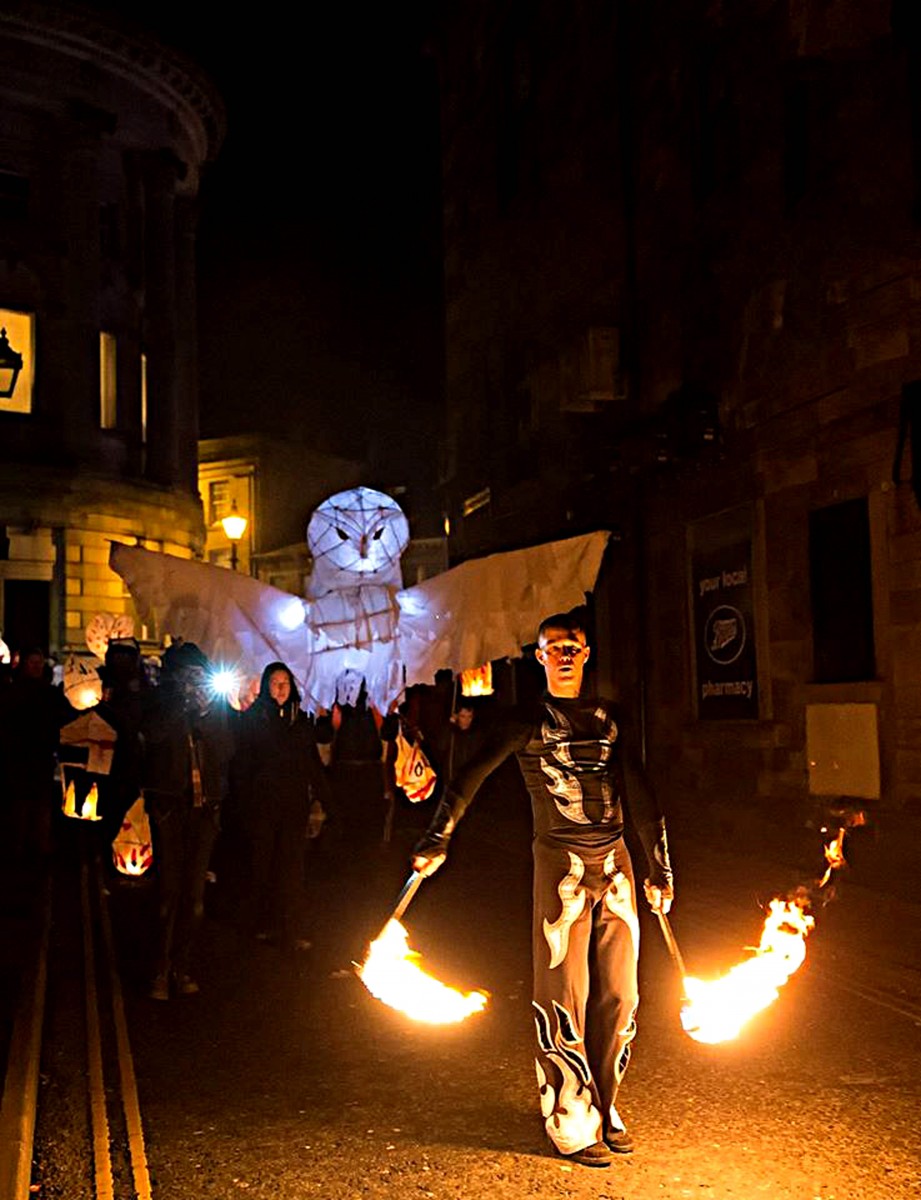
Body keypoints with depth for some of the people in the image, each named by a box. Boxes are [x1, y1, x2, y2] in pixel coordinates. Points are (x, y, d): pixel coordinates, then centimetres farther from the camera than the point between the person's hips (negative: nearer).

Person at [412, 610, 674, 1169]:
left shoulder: (610, 718, 13)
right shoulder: (528, 722, 2)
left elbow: (642, 797, 14)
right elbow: (471, 777, -5)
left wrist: (660, 869, 12)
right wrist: (437, 840, -15)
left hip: (616, 864, 4)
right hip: (561, 866, -4)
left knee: (619, 995, 8)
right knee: (565, 998, -2)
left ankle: (604, 1109, 24)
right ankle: (571, 1125, 10)